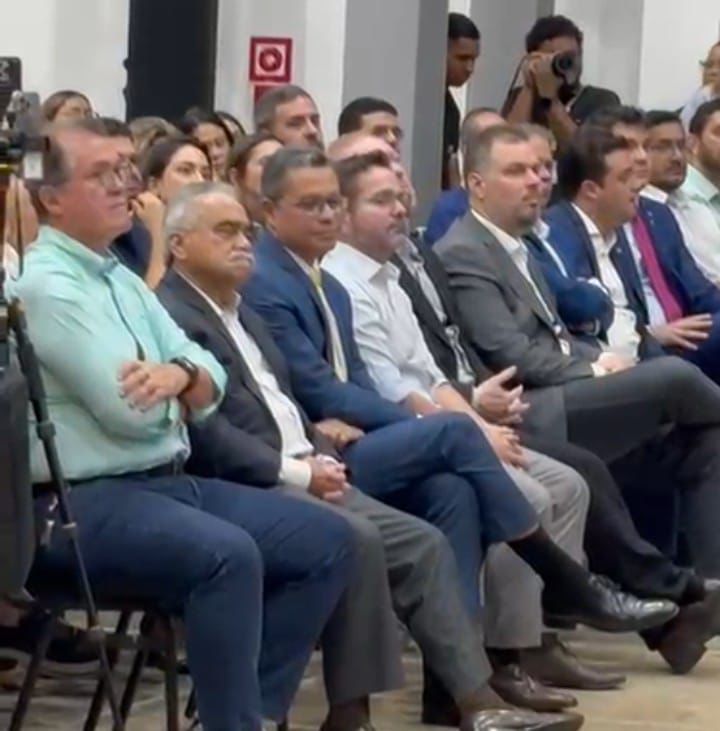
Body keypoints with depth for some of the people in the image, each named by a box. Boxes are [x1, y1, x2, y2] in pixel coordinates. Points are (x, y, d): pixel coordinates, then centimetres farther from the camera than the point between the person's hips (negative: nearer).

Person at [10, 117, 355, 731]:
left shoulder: (121, 279, 17)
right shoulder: (45, 285, -12)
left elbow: (211, 379, 11)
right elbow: (132, 410, -19)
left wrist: (178, 374, -13)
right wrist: (176, 380, 4)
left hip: (170, 482, 10)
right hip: (84, 502, -10)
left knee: (328, 540, -1)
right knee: (228, 555, -35)